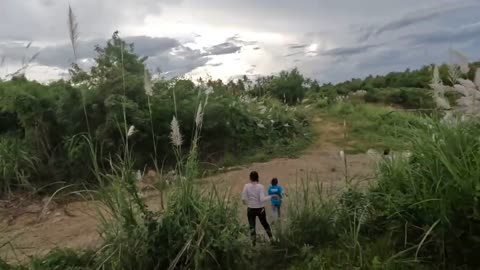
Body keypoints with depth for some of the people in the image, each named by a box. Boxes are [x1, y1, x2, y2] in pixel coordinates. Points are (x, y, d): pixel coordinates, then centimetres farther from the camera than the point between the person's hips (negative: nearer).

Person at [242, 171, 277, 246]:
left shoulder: (246, 186, -11)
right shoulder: (260, 186, -15)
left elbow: (243, 198, -10)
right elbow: (262, 199, -22)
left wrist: (246, 202, 13)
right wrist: (271, 196, -10)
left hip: (251, 209, 0)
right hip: (260, 209, 0)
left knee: (252, 226, 14)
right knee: (265, 223, 21)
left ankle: (253, 241, 9)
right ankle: (271, 238, 28)